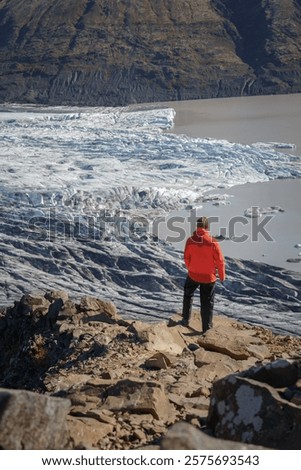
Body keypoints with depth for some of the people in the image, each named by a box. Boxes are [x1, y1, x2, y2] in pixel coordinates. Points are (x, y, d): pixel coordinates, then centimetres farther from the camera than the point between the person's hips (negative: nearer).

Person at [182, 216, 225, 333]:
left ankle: (186, 320, 32)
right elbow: (220, 261, -12)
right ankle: (207, 328, 14)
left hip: (193, 275, 2)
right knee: (207, 302, 10)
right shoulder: (213, 242, -19)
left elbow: (186, 258, 1)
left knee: (188, 295, 27)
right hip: (209, 277, -2)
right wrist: (222, 276, 4)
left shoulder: (190, 240, -12)